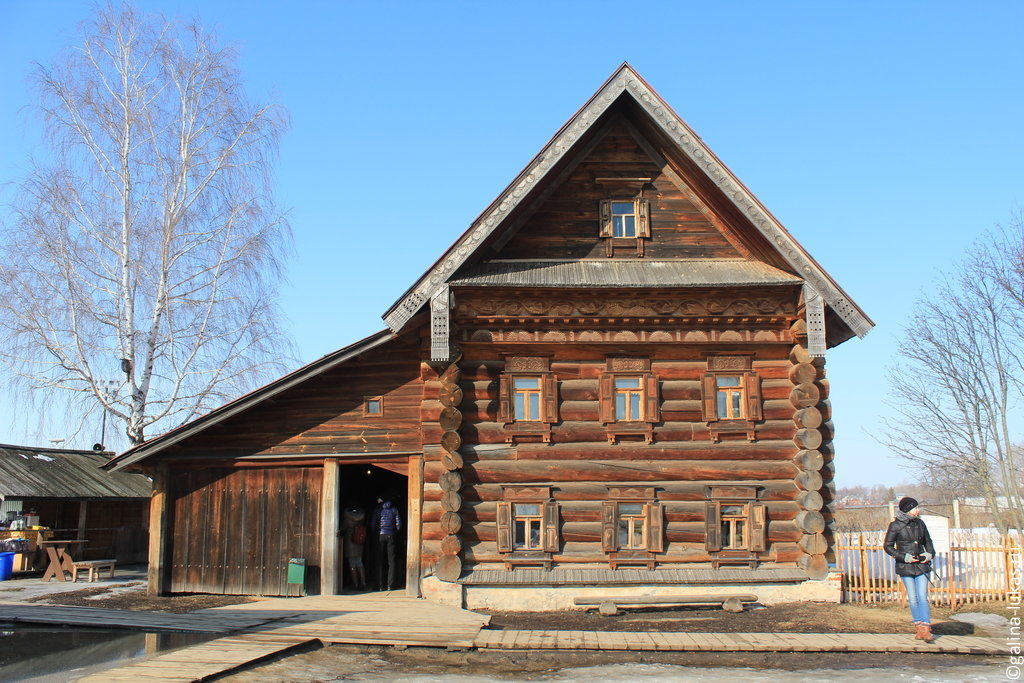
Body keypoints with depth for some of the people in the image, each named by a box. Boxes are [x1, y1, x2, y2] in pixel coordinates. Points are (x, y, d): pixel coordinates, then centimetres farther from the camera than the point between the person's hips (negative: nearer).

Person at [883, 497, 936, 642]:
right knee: (913, 599, 3)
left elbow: (927, 541, 21)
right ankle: (919, 628, 14)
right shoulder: (895, 526, -6)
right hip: (905, 567, -2)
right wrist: (904, 557, -13)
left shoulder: (920, 523, 7)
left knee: (923, 597, -8)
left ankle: (926, 629, -13)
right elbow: (887, 546, -4)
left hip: (921, 565, 2)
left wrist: (930, 554, 2)